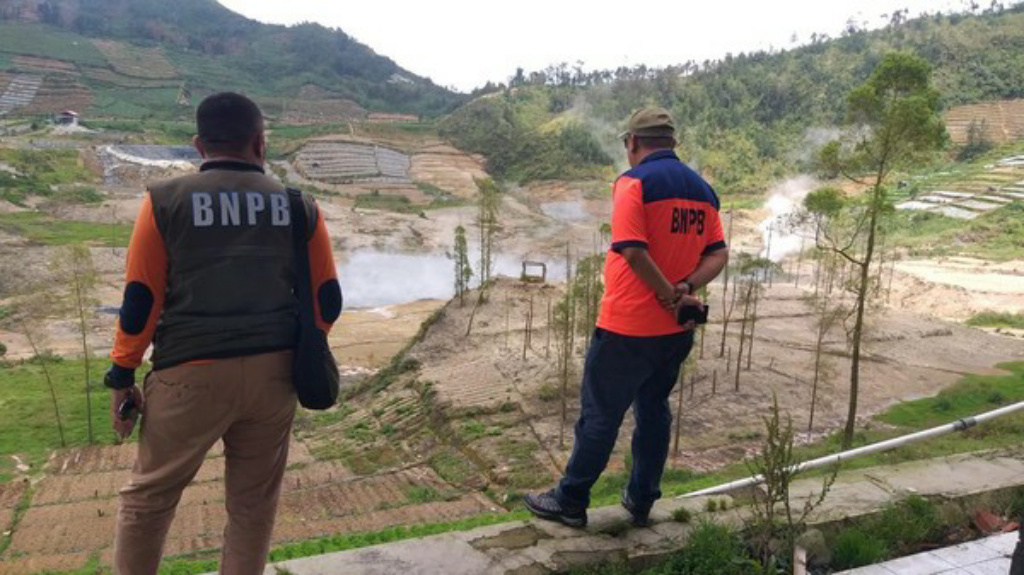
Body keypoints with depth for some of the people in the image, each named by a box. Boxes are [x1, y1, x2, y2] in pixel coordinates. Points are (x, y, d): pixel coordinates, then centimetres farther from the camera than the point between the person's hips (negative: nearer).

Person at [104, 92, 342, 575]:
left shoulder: (166, 200, -1)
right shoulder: (299, 207, 4)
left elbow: (141, 300, -3)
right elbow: (327, 301, 6)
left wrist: (122, 376, 6)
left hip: (193, 374, -2)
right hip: (273, 373, 2)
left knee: (148, 496, 16)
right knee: (253, 503, 15)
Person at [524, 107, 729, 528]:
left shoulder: (634, 182, -14)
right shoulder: (702, 189, 9)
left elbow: (634, 252, -24)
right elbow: (719, 255, 4)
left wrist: (670, 295, -14)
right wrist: (686, 288, -10)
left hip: (627, 328, -7)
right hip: (676, 332, 7)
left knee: (600, 415, 5)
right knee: (654, 412, 19)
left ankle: (570, 501, 18)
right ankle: (641, 501, 30)